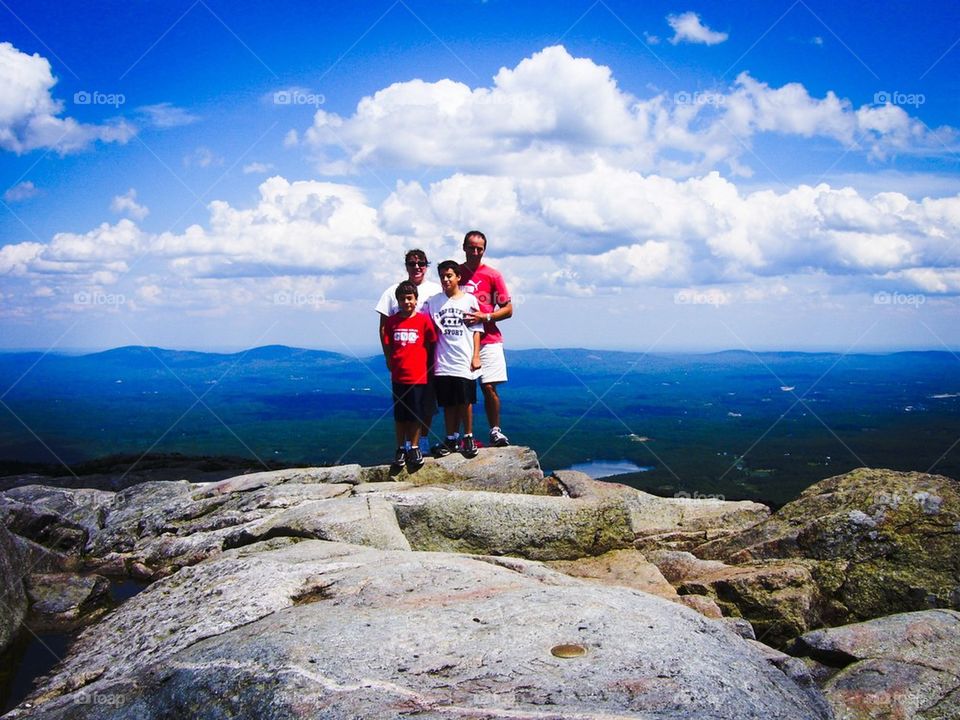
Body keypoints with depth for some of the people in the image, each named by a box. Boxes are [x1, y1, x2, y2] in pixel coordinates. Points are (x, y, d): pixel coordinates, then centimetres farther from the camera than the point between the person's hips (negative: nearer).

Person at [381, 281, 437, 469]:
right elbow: (387, 346, 11)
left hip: (418, 375, -2)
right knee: (400, 415, 8)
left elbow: (431, 345, 3)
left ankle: (414, 448, 17)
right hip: (398, 375, 2)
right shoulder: (392, 321, 4)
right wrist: (391, 363, 3)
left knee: (416, 414, 5)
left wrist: (426, 365, 1)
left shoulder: (424, 320, -3)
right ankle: (401, 448, 18)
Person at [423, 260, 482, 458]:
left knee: (465, 401, 1)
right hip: (442, 362, 2)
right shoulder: (433, 301, 8)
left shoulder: (469, 300, 4)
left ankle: (468, 438, 13)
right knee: (448, 403, 7)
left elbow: (476, 330, 3)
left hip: (464, 361, -2)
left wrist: (476, 356, -3)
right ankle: (450, 440, 16)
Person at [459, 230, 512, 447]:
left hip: (488, 340, -1)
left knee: (489, 387, -7)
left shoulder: (492, 275, 3)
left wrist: (485, 317, -12)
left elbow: (508, 309, 2)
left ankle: (495, 430, 5)